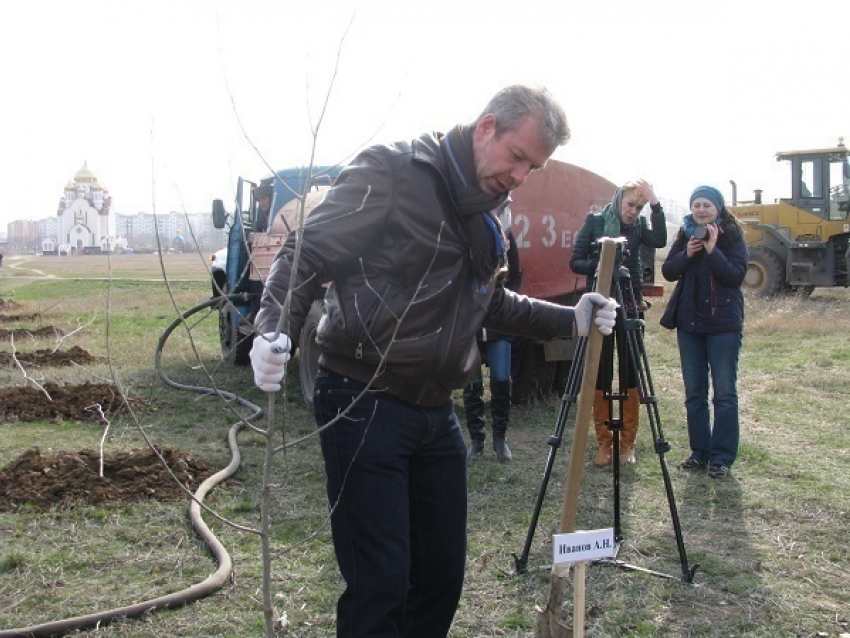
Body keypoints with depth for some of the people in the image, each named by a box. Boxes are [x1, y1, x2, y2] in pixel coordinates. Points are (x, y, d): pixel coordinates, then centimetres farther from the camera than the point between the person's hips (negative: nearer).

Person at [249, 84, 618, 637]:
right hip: (364, 405, -8)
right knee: (380, 586, -5)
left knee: (444, 574, 15)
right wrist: (276, 329, -32)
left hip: (436, 412, 8)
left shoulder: (487, 215, 13)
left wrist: (570, 319, 16)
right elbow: (309, 254, -15)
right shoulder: (392, 171, -12)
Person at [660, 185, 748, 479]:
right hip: (689, 322, 4)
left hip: (723, 323, -4)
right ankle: (700, 452, 20)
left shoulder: (732, 237, -3)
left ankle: (722, 456, 7)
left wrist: (712, 250, -21)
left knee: (724, 393, 0)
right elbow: (667, 271, 2)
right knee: (694, 393, 9)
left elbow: (736, 275, -14)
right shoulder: (685, 235, 8)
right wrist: (687, 254, -14)